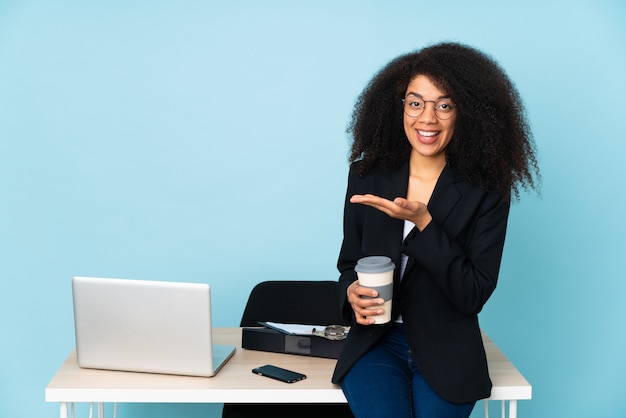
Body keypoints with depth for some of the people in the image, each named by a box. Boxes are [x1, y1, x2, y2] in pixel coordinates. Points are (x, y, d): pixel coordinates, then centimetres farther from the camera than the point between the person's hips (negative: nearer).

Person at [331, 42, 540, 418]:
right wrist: (352, 292, -12)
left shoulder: (487, 193, -5)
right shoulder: (367, 175, 2)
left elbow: (474, 296, -9)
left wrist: (423, 224, -19)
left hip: (447, 353, 0)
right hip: (377, 343, 1)